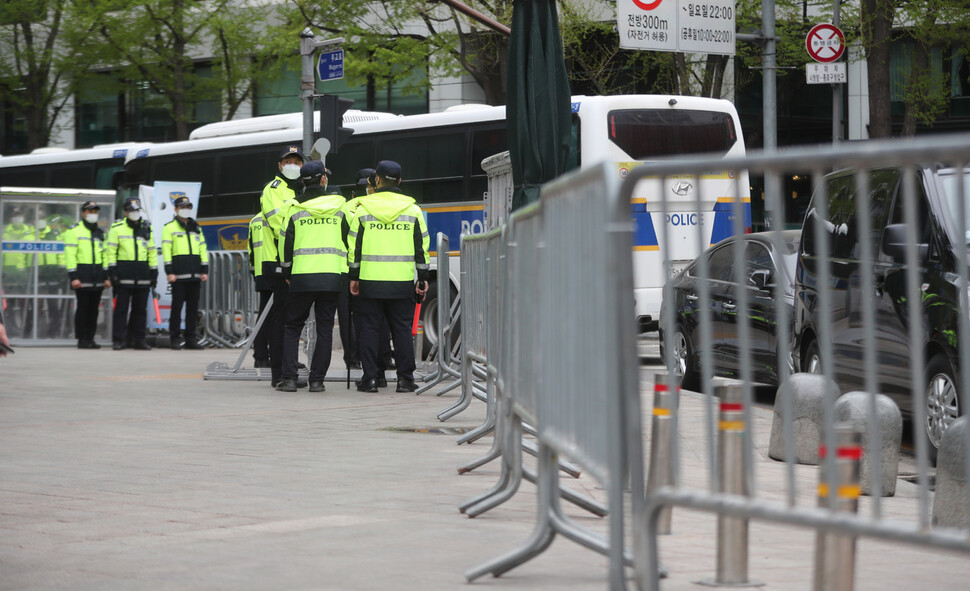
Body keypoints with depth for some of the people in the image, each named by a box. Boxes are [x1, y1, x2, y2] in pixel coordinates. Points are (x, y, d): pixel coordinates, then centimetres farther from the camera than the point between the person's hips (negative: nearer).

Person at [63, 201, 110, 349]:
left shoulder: (100, 232, 19)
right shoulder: (74, 231, 0)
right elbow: (70, 254, -7)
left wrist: (106, 276, 13)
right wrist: (73, 276, -15)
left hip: (97, 276, 6)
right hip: (82, 273, -6)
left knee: (94, 308, 6)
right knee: (83, 307, -5)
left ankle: (90, 338, 11)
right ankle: (82, 340, -1)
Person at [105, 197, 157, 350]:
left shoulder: (146, 228, 14)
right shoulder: (117, 228, 2)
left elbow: (151, 251, 16)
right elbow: (110, 250, -1)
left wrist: (154, 271, 11)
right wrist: (112, 270, -8)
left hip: (142, 274, 4)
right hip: (123, 273, -4)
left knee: (140, 309, 6)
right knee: (121, 308, -5)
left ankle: (138, 340, 12)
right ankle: (118, 340, -2)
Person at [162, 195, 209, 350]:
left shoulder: (196, 228, 20)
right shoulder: (169, 227, 3)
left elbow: (203, 250, 19)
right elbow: (166, 250, -4)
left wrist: (205, 270, 10)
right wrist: (169, 272, -12)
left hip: (195, 274, 5)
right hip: (178, 274, -5)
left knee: (193, 306, 4)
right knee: (177, 305, -5)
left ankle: (191, 338, 8)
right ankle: (175, 338, 0)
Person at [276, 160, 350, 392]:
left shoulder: (295, 208, 2)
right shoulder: (340, 207, 4)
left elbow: (286, 242, 2)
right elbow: (349, 240, 7)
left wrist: (287, 272, 13)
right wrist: (348, 270, 19)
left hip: (302, 277, -1)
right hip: (333, 275, 1)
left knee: (293, 327, 9)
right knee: (325, 328, 7)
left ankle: (289, 378, 1)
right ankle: (317, 379, 3)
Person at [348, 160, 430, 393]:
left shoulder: (363, 208, 1)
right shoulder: (412, 209, 4)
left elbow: (355, 246, 2)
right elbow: (422, 246, 5)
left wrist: (354, 277, 8)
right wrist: (423, 278, 11)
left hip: (370, 280, -1)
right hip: (402, 283, 1)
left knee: (369, 329, 4)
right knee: (402, 330, 5)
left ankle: (369, 378, 3)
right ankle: (405, 378, 3)